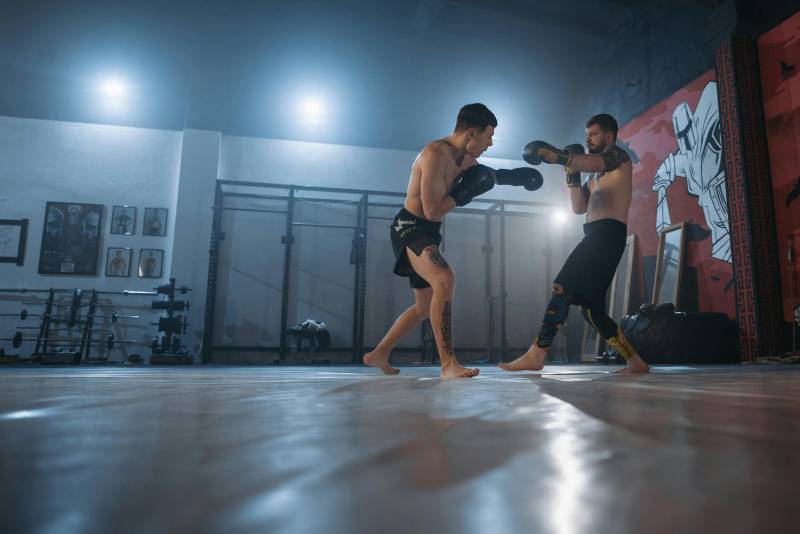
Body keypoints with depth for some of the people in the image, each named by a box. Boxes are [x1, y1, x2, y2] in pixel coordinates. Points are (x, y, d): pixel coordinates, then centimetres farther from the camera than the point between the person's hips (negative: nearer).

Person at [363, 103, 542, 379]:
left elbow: (487, 174, 29)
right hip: (410, 228, -10)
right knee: (444, 279, -34)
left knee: (425, 307, 15)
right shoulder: (435, 155, -21)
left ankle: (378, 354, 27)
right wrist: (466, 191, -16)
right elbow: (432, 211, -25)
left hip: (426, 232, 10)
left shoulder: (466, 158, 7)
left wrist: (514, 176, 12)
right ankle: (448, 364, -30)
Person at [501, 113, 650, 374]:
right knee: (590, 306, 7)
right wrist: (572, 174, 9)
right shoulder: (596, 175, 30)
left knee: (563, 285, -21)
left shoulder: (618, 156, 5)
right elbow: (579, 207, 20)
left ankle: (537, 353, -26)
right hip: (597, 236, 9)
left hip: (608, 233, -9)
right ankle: (635, 361, 13)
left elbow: (594, 163, -18)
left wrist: (556, 154, -33)